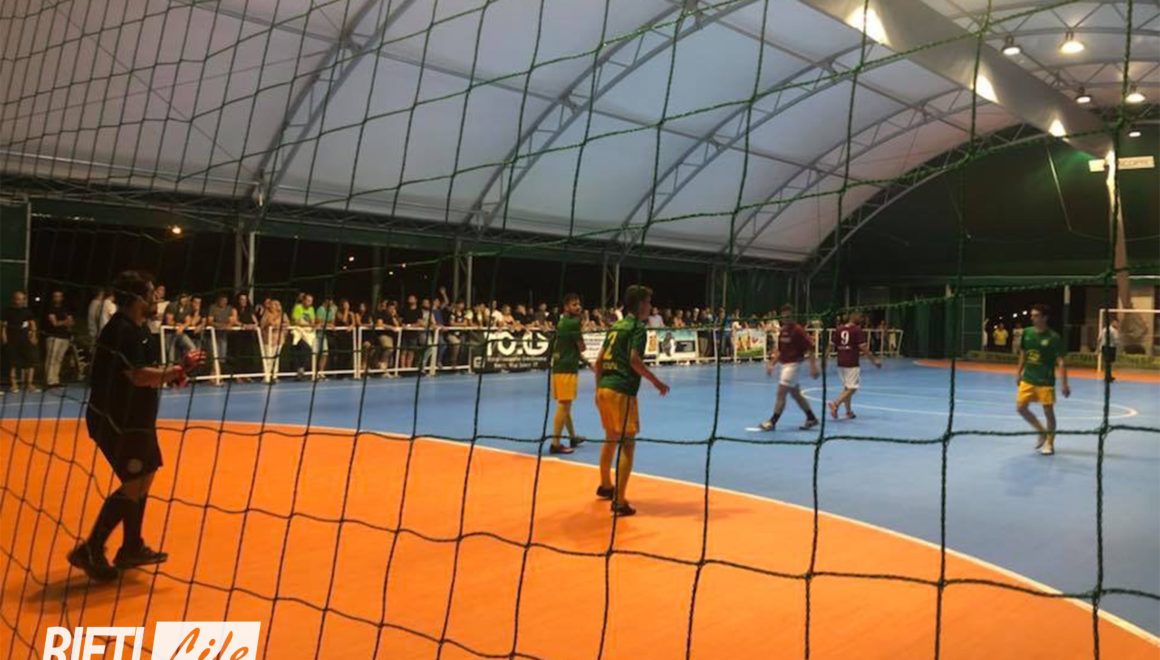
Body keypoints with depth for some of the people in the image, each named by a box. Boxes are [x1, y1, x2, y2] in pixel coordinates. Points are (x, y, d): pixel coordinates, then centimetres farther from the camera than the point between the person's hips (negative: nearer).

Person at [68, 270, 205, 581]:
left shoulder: (135, 329, 12)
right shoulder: (121, 330, -20)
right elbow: (139, 376, -27)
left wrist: (171, 374, 0)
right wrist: (180, 369, -21)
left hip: (132, 417, 10)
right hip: (115, 420, -10)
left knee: (144, 477, 15)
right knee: (134, 485, -8)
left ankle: (132, 548, 25)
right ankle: (90, 551, 1)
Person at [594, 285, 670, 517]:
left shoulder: (616, 326, 16)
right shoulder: (638, 327, -7)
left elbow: (599, 361, 16)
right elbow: (634, 360, -18)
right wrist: (657, 383, -10)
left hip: (604, 388, 8)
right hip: (622, 391, -8)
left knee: (611, 438, 24)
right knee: (627, 445, -4)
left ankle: (605, 486, 41)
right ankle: (619, 502, -8)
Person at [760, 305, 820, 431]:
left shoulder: (798, 330, -13)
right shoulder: (782, 331, 10)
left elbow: (810, 348, -14)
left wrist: (813, 366, -19)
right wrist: (771, 364, 10)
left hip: (793, 365, -9)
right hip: (784, 364, 9)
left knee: (781, 393, -10)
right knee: (796, 394, 15)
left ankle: (772, 422, -6)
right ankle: (811, 418, 27)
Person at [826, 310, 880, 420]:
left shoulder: (839, 329, 7)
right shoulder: (857, 330, -9)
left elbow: (832, 345, 7)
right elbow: (863, 348, -12)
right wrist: (874, 360, -3)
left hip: (841, 362, 7)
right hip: (852, 363, -7)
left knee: (846, 387, 17)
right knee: (852, 388, -3)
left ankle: (849, 411, 21)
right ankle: (836, 403, -20)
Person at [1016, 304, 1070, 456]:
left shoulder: (1054, 337, -13)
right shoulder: (1027, 333, 1)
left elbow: (1060, 362, -13)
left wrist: (1064, 383, -17)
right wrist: (1019, 372, 16)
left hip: (1046, 382, -5)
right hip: (1028, 379, 5)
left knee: (1048, 412, 2)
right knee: (1021, 407, 3)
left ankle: (1049, 443, 19)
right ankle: (1042, 431, 25)